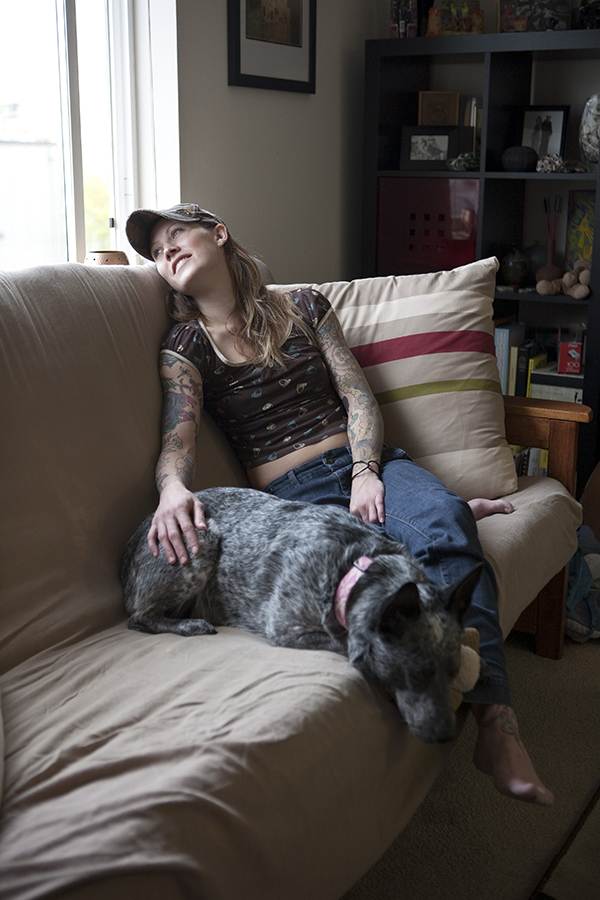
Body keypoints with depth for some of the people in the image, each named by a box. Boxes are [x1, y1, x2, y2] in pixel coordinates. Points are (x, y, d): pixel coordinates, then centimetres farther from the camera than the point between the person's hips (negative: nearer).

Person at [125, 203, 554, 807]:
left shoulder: (302, 307, 15)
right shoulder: (185, 348, 8)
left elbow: (358, 396, 8)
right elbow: (179, 435, -10)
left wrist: (366, 472, -10)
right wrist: (173, 490, -34)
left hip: (361, 460, 3)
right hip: (291, 492, -3)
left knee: (443, 524, -31)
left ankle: (495, 720, -35)